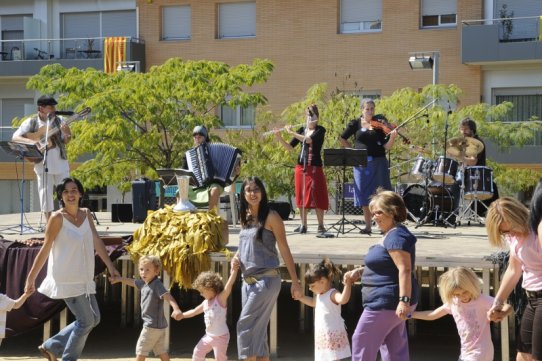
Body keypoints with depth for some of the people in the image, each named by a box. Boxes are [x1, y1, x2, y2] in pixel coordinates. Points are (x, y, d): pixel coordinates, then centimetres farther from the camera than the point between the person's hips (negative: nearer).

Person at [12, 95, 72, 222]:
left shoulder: (59, 120, 4)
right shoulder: (31, 122, -2)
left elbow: (65, 142, 4)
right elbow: (15, 138, -7)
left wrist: (67, 135, -19)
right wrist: (32, 141, -23)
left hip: (60, 164, 2)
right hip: (43, 165, -2)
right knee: (46, 196, 1)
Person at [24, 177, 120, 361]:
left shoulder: (86, 214, 5)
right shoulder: (57, 218, -14)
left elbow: (96, 242, 6)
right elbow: (45, 249, -12)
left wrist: (110, 266, 4)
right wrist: (31, 278, -10)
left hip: (84, 278, 7)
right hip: (66, 279, -7)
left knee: (94, 318, 13)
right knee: (86, 320, -4)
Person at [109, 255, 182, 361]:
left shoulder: (157, 285, -18)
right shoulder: (144, 283, 9)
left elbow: (168, 296, -33)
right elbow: (132, 282, 29)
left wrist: (176, 309, -49)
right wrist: (119, 279, 32)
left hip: (152, 325, -9)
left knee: (140, 350, 2)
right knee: (162, 352, 10)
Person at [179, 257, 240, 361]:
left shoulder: (221, 298, -14)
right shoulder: (205, 303, 8)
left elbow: (229, 285, -29)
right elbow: (194, 311, 22)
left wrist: (234, 270, -43)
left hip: (221, 336, -8)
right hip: (209, 335, 8)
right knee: (197, 352, 13)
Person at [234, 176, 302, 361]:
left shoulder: (271, 217, -8)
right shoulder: (245, 217, 10)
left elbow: (284, 250, -8)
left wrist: (295, 282, -9)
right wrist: (236, 257, 0)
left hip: (266, 280, -7)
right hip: (247, 280, 7)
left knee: (245, 326, -10)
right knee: (256, 329, 9)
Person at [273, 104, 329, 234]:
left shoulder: (320, 130, -2)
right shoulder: (301, 130, 11)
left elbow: (309, 140, -20)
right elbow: (290, 147, 8)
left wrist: (291, 132, -16)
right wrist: (279, 138, -6)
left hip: (315, 166, -4)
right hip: (301, 166, 4)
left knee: (316, 195, -8)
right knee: (301, 196, 4)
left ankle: (321, 225, -4)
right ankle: (303, 224, 11)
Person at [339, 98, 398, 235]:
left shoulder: (380, 124, 3)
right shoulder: (355, 124, 4)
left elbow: (386, 147, -2)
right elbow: (342, 139, 13)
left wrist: (392, 137, -20)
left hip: (378, 162, -1)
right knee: (364, 194, 4)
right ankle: (368, 225, 13)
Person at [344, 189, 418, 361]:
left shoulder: (395, 236, -18)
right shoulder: (391, 235, 16)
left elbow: (404, 270, -26)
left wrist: (404, 301, -32)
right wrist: (360, 271, 15)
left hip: (386, 303, -11)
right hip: (392, 303, 11)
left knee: (362, 343, 0)